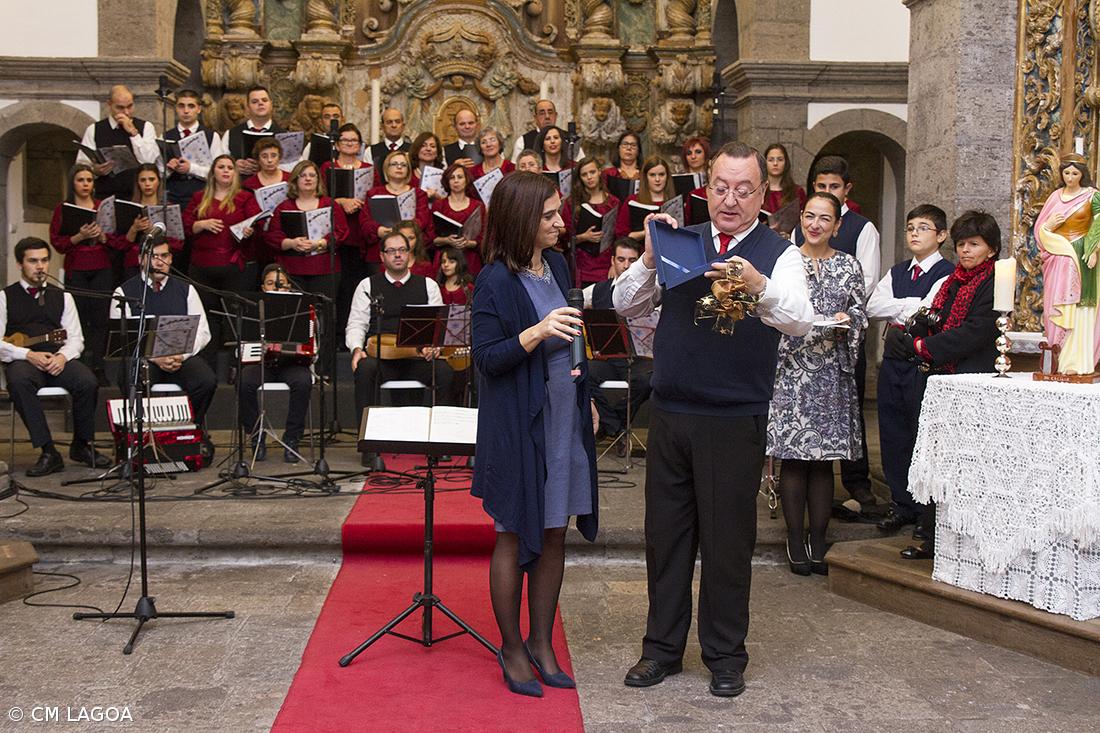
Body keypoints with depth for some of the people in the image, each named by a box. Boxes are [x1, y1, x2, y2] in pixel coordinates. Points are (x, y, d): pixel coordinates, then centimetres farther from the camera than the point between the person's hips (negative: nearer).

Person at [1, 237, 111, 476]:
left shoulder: (62, 297, 20)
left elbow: (76, 338, 13)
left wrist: (63, 356, -10)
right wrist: (28, 355, -16)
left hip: (58, 360, 2)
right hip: (23, 360, -2)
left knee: (88, 382, -29)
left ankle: (82, 445, -6)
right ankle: (48, 452, -31)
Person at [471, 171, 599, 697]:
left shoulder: (556, 265, 7)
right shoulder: (495, 282, -14)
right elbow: (485, 358, -16)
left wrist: (586, 398, 17)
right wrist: (536, 333, -30)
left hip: (564, 418, 7)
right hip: (517, 424, -7)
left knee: (553, 535, 12)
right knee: (514, 537, 5)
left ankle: (541, 642, 25)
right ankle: (511, 649, 20)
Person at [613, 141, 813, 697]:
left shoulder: (779, 253, -2)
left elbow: (800, 322, -19)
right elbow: (624, 304, 1)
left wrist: (758, 286, -38)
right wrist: (650, 258, -15)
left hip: (735, 421, -3)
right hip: (669, 412, 3)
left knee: (727, 540, 6)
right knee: (665, 532, 12)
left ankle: (725, 655, 23)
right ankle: (663, 647, 27)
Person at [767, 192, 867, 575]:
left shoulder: (849, 266, 10)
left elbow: (860, 314, 12)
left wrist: (848, 321, -8)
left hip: (831, 374, 2)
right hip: (791, 373, -2)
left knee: (823, 459, 5)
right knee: (794, 458, -1)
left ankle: (818, 542, 13)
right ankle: (796, 541, 9)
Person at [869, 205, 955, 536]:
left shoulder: (947, 274, -5)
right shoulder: (897, 272, 16)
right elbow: (873, 306, 1)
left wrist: (896, 313, -7)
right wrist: (909, 305, -10)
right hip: (894, 358, 6)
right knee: (893, 434, 10)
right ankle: (903, 504, 21)